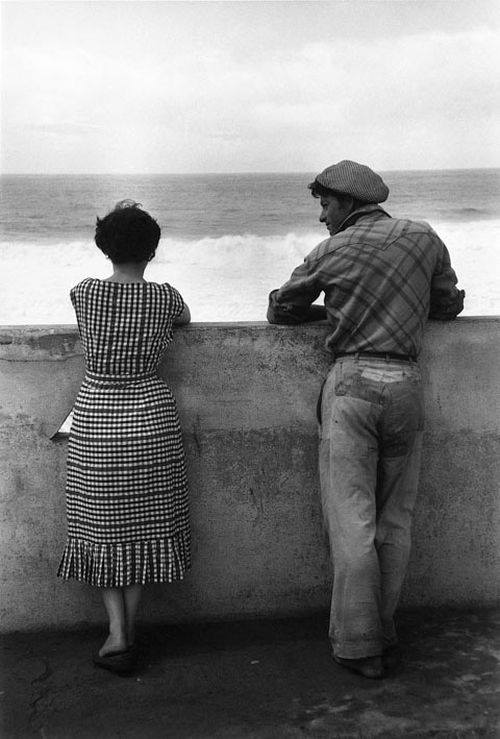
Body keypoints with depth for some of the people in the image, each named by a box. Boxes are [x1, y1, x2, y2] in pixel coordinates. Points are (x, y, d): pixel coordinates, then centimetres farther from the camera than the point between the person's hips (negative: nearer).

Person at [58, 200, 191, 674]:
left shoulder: (84, 293, -6)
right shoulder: (165, 297, -4)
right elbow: (185, 319, 20)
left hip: (94, 417, 0)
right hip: (150, 415, 0)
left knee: (100, 526, 12)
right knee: (144, 524, 13)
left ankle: (117, 631, 4)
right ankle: (128, 632, 19)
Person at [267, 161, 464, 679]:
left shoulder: (332, 252, 4)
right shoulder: (425, 238, 11)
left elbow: (279, 310, 14)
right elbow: (449, 306, 22)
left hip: (352, 381, -3)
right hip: (406, 383, 4)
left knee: (352, 521, 0)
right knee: (394, 521, 11)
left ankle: (359, 646, 5)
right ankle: (384, 636, 19)